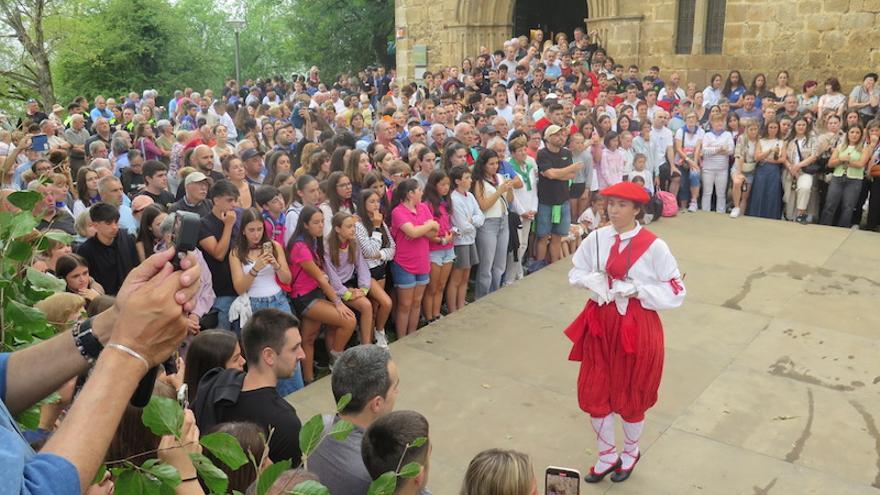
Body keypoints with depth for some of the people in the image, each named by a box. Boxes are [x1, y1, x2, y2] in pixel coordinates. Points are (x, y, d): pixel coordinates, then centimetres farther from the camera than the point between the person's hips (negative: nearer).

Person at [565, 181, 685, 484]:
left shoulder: (654, 247, -15)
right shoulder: (597, 238, -4)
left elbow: (676, 293, -11)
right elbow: (576, 272, 10)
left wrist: (637, 291, -21)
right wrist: (591, 280, -12)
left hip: (636, 328, -4)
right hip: (600, 323, 4)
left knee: (631, 396, 14)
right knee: (592, 393, 9)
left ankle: (631, 452, 44)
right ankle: (607, 456, 34)